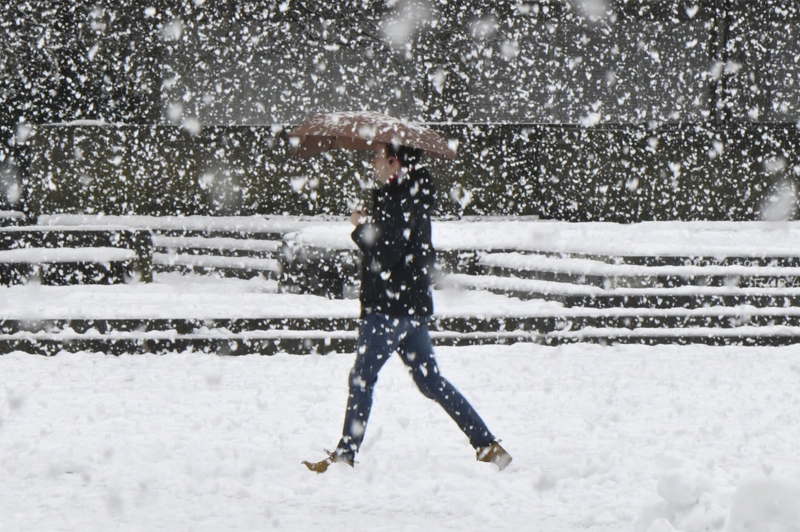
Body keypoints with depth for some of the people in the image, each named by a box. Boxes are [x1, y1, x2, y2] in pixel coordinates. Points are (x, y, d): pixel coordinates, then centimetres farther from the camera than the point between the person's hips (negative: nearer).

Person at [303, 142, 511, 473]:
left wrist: (361, 226, -8)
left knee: (362, 379, 0)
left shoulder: (401, 201, -17)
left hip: (390, 305, -9)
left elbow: (384, 253, -23)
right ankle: (487, 445, 8)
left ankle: (345, 454, 4)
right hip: (413, 303, 9)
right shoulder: (414, 196, 12)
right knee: (430, 380, 11)